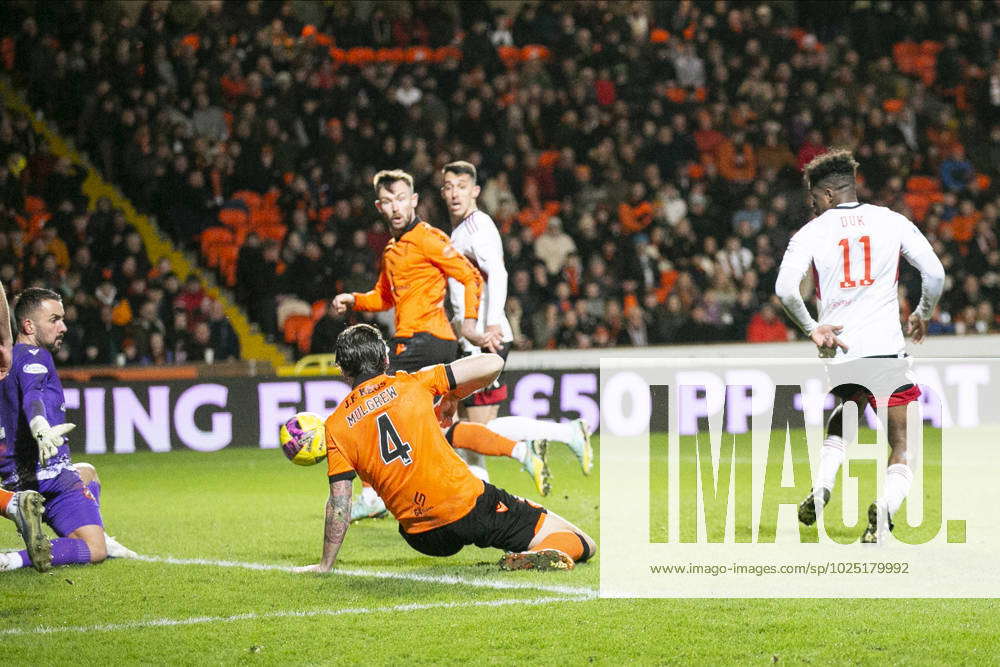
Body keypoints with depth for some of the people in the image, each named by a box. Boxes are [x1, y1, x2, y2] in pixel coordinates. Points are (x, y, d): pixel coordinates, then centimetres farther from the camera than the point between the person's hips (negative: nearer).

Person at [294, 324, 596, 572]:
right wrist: (454, 394, 18)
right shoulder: (413, 384, 1)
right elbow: (492, 364, 0)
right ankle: (543, 556, -30)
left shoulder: (336, 426, 2)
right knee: (582, 545, -2)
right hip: (472, 506, -3)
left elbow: (339, 505, -1)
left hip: (426, 539, 3)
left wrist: (325, 565, 8)